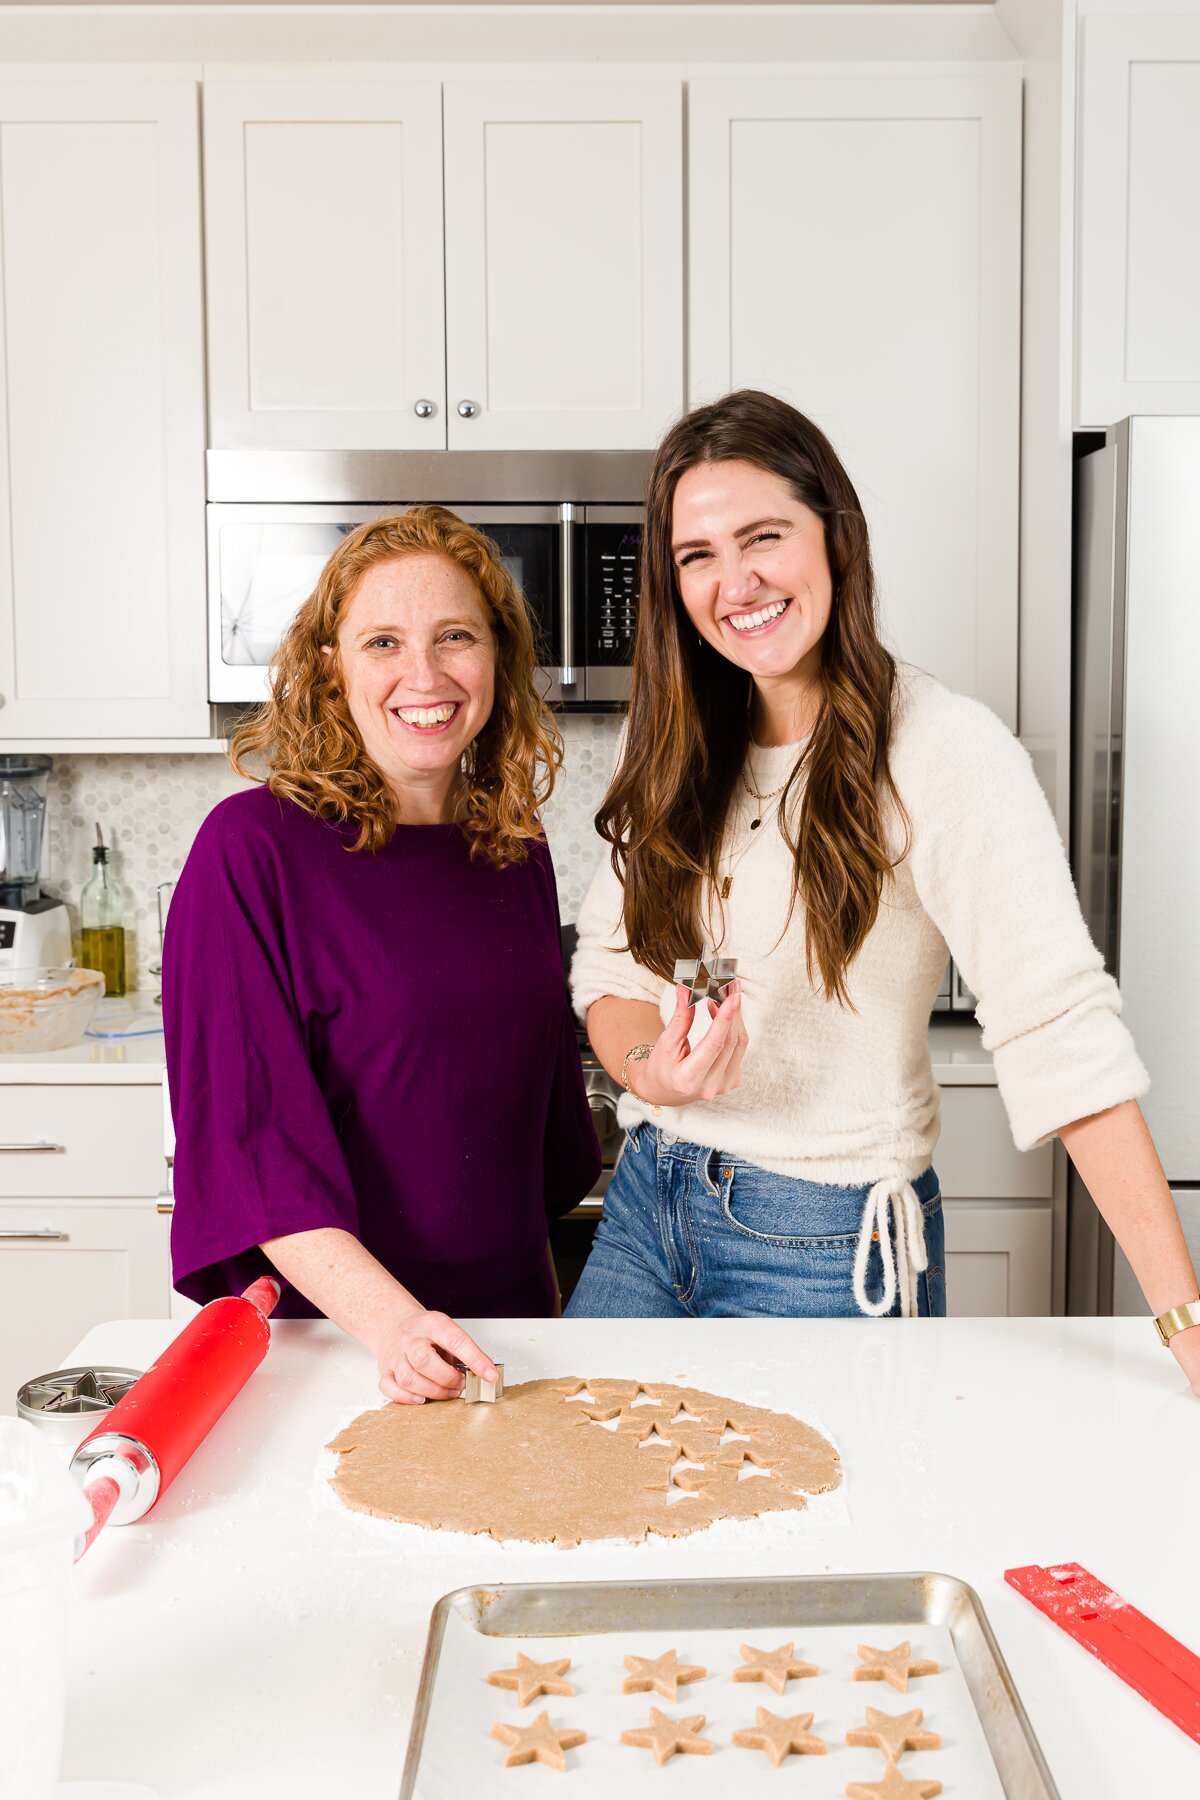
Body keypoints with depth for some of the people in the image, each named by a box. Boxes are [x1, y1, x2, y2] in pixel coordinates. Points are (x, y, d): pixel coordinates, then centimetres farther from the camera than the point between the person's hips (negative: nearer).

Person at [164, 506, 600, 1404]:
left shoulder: (516, 852, 3)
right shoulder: (254, 847, -14)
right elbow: (247, 1130, -18)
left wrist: (543, 1289, 16)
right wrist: (389, 1319, -28)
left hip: (506, 1311, 5)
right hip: (317, 1330, -5)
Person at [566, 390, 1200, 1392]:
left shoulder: (945, 753, -17)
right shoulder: (674, 748, 2)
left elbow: (1060, 1029, -23)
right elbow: (610, 967, 5)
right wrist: (650, 1069, -18)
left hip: (827, 1241, -5)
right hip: (650, 1199, 6)